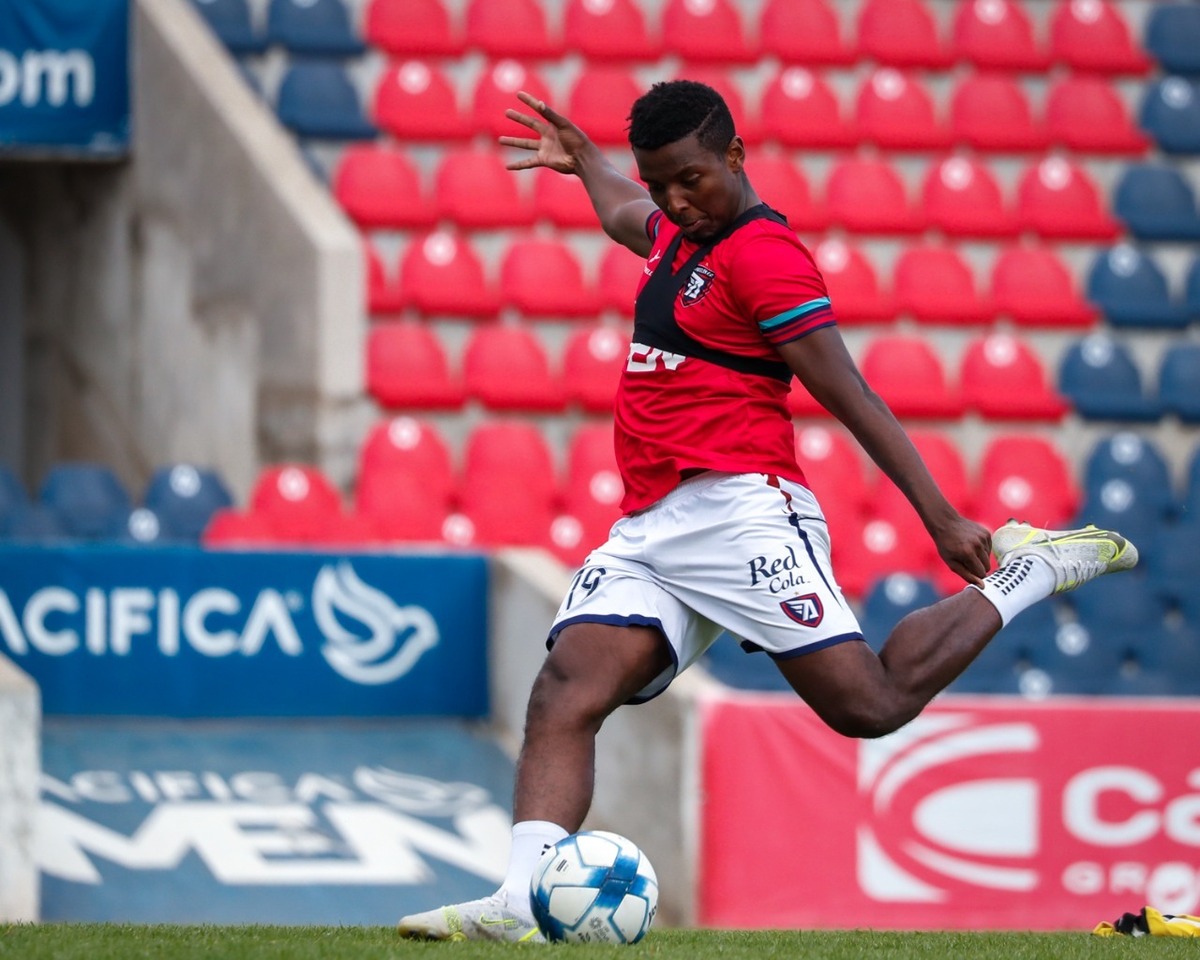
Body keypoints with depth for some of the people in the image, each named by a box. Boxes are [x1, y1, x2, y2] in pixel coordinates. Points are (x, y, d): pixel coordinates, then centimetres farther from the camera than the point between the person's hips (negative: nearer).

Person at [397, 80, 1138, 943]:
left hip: (737, 510, -8)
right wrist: (582, 159, 64)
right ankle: (522, 901, -30)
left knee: (871, 703, -14)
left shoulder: (763, 254, -7)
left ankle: (1025, 574, 9)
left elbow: (852, 397, -11)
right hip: (646, 531, 8)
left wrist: (941, 517, -14)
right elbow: (629, 216, 50)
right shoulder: (681, 233, 21)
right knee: (564, 693, -15)